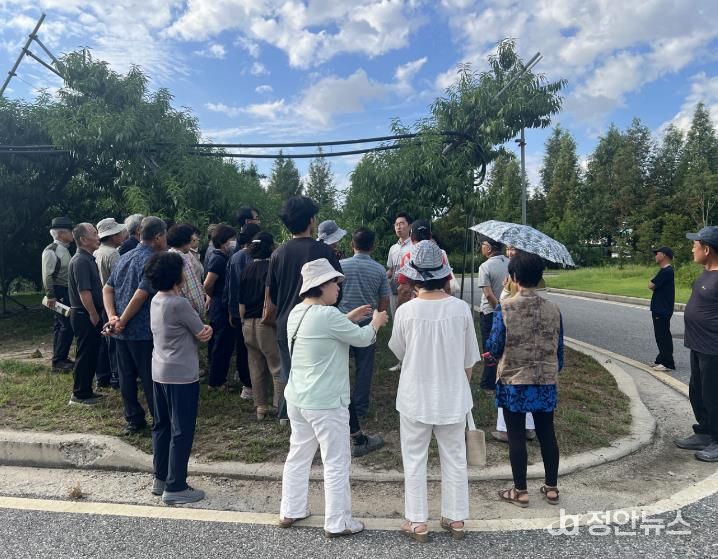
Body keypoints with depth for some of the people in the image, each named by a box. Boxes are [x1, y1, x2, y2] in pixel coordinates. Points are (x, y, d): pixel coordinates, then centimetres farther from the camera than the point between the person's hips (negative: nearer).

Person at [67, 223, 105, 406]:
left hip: (90, 314, 10)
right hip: (85, 315, -10)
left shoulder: (87, 258, 14)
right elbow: (84, 291, -23)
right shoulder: (80, 260, -17)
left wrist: (97, 313, 18)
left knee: (91, 353, 15)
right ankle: (79, 395, 9)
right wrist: (93, 314, -18)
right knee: (85, 354, -1)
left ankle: (86, 391, 25)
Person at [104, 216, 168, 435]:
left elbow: (107, 289, 10)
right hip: (143, 332, -8)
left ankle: (134, 420, 24)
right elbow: (140, 296, -22)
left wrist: (112, 317, -1)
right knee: (151, 378, 2)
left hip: (122, 332, 8)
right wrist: (121, 322, -13)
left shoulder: (125, 257, 12)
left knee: (127, 377, 13)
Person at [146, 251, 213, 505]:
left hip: (159, 373, 9)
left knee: (162, 426, 17)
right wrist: (205, 330, 8)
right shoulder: (179, 304, -21)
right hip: (182, 375, -9)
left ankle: (160, 479, 29)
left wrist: (203, 328, -10)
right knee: (181, 431, 1)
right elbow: (202, 335, -10)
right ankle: (175, 488, 9)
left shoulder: (156, 300, 6)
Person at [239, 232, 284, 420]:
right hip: (266, 323, -7)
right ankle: (280, 406, 0)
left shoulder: (247, 269, 8)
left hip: (249, 324, 7)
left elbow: (241, 301, 12)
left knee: (257, 367, 13)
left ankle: (260, 406, 20)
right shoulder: (271, 267, -11)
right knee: (278, 367, 1)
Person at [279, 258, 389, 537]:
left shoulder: (297, 313, 4)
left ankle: (290, 511, 35)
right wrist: (376, 322, 6)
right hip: (326, 403, -9)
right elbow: (362, 338, -12)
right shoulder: (328, 315, -23)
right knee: (336, 463, 7)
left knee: (298, 454, 21)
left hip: (297, 399, 9)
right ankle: (337, 523, 20)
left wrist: (349, 318, 16)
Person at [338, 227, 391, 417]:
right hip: (367, 323, 0)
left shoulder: (341, 265, -6)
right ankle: (360, 407, 19)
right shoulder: (380, 270, -4)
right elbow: (385, 301, 1)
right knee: (364, 366, 11)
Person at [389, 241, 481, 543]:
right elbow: (469, 359, -1)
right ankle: (456, 518, 32)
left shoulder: (406, 311, -17)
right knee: (454, 459, 19)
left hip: (416, 397, -2)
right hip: (453, 396, 2)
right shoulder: (461, 308, -11)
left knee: (415, 461, 14)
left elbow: (398, 351, 1)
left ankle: (417, 522, 24)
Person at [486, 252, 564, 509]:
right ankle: (551, 488, 28)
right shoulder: (553, 309, -2)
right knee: (547, 433, 16)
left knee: (516, 436, 7)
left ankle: (520, 491, 18)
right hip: (546, 381, 4)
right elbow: (559, 348, 4)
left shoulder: (505, 308, -14)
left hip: (513, 381, -3)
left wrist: (494, 352, 10)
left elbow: (494, 347, -13)